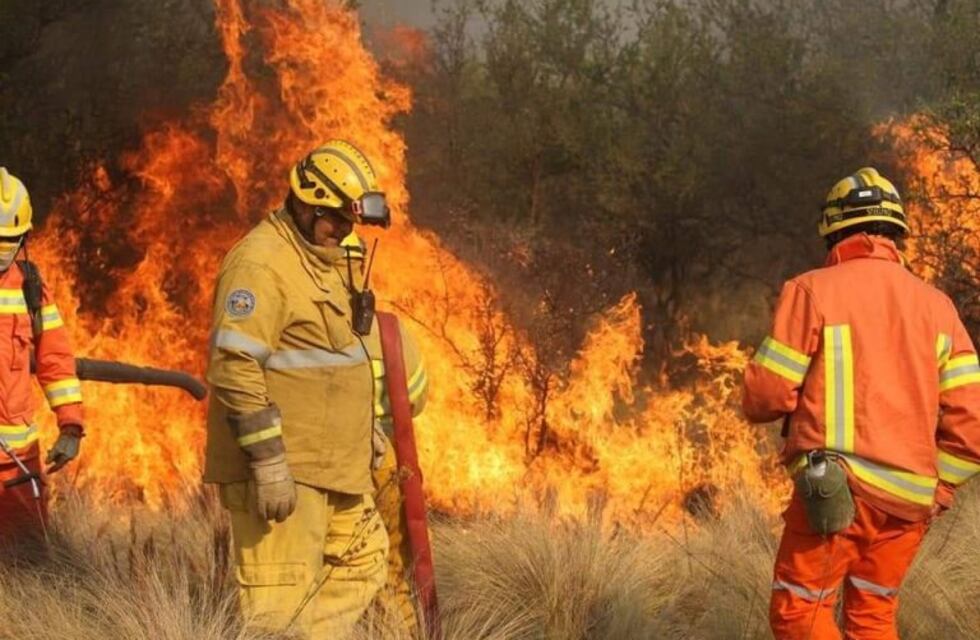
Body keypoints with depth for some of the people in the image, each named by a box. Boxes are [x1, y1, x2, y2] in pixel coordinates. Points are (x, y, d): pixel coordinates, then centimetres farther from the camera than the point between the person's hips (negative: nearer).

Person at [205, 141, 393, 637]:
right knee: (280, 596, -9)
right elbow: (235, 368, -23)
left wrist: (363, 437, 26)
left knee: (361, 565, 17)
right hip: (281, 470, -10)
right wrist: (269, 461, -25)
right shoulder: (261, 262, -16)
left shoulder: (321, 258, 16)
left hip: (329, 465, 10)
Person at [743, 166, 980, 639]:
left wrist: (804, 401, 18)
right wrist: (936, 491, 12)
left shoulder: (812, 291, -4)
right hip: (907, 500, 5)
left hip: (834, 492, -5)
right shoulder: (936, 305, 9)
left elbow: (765, 398, -5)